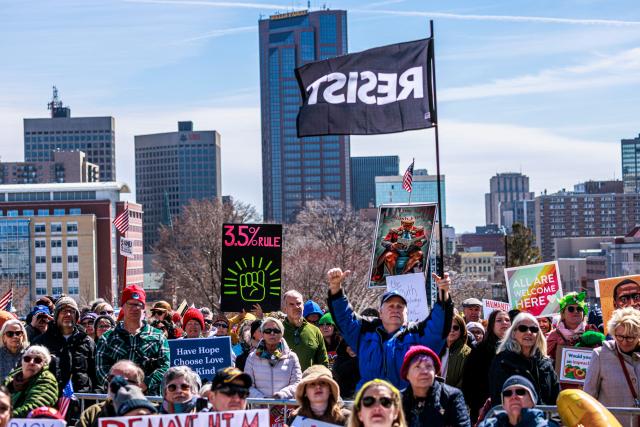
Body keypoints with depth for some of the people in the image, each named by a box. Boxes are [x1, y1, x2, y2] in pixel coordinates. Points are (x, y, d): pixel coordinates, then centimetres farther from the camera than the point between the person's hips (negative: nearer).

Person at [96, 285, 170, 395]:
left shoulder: (158, 337, 15)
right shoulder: (107, 338, 16)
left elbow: (165, 366, 5)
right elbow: (101, 367, 6)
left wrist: (146, 384, -11)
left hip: (149, 395, 0)